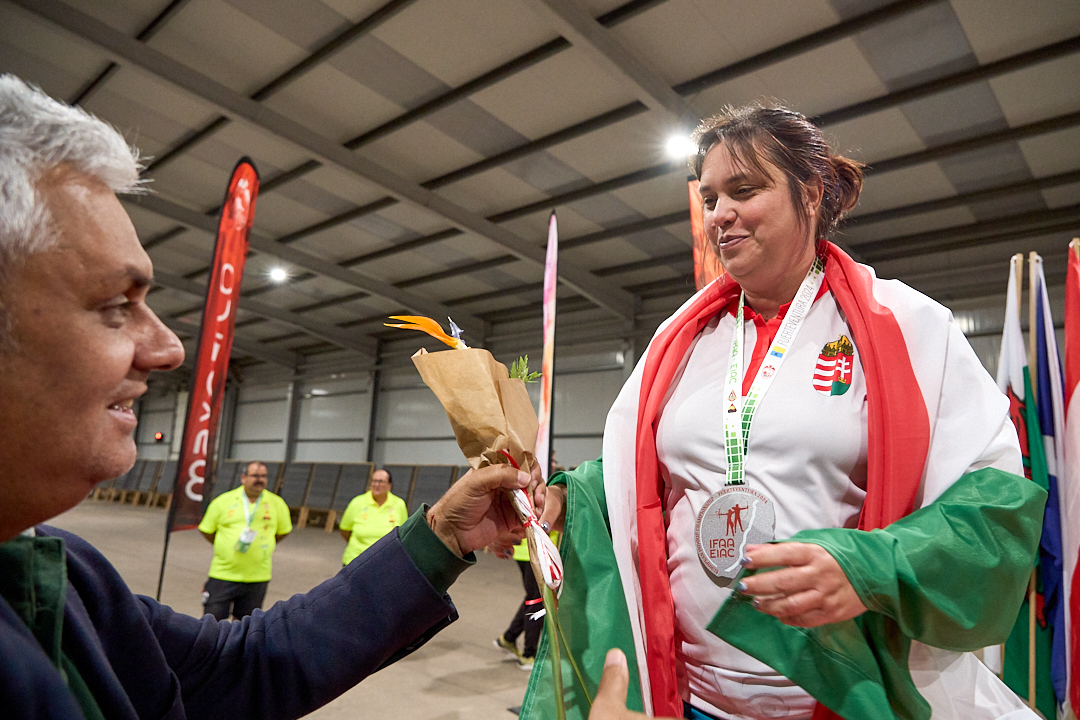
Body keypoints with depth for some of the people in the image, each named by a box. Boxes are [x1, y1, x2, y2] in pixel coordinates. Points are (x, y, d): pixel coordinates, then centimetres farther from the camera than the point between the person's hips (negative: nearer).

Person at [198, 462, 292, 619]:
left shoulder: (277, 503, 1)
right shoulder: (223, 501, -1)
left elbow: (284, 531, 14)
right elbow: (206, 530, 8)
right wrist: (225, 546, 5)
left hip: (257, 577, 1)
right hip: (223, 574, -1)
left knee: (243, 622, 13)